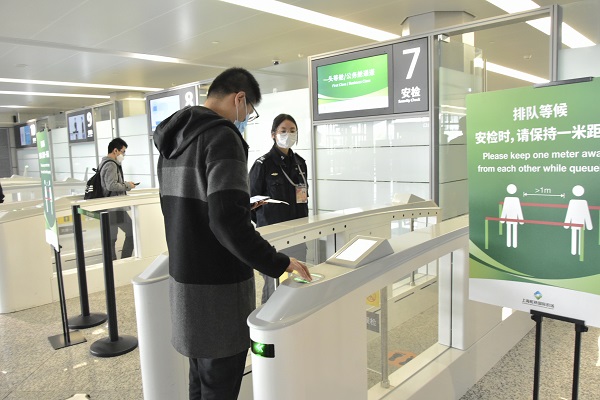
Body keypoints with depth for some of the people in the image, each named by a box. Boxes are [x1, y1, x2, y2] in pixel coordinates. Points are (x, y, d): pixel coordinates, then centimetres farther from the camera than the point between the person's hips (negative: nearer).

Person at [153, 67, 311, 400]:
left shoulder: (172, 139, 10)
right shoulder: (221, 137, -18)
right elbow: (228, 221, -28)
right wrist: (278, 263, -19)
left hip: (183, 279, 9)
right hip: (218, 288, -9)